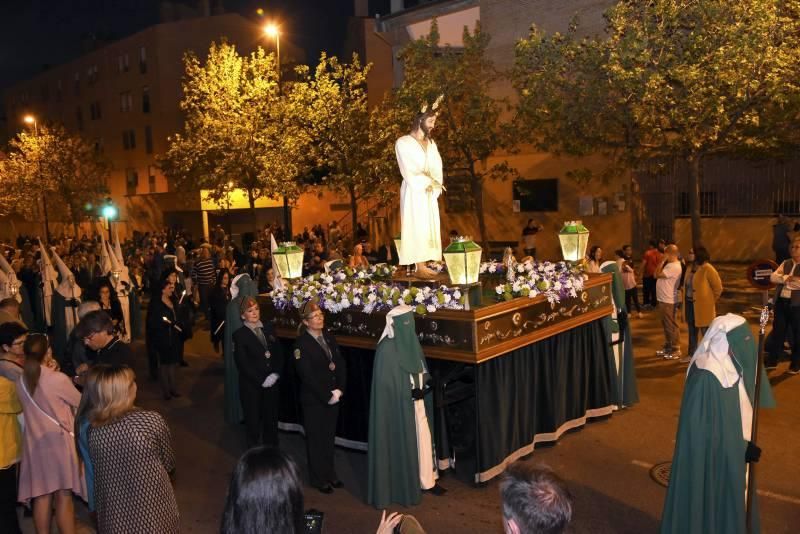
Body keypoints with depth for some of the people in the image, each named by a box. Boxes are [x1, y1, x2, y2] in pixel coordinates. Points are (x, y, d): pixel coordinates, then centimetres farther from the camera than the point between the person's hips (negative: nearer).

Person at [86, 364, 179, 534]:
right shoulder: (152, 421, -21)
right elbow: (169, 464, -6)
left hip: (116, 516, 3)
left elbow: (99, 470, 4)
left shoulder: (93, 430, -10)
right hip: (153, 511, -3)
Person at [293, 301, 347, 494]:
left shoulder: (328, 338, 6)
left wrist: (339, 390, -7)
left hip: (333, 397, 6)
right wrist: (327, 396, -16)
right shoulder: (301, 344, -14)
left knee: (329, 437, 16)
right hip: (313, 400, -6)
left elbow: (341, 365, 5)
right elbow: (308, 375, -18)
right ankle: (319, 479, 23)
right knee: (316, 439, 8)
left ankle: (330, 474, 31)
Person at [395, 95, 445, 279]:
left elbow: (438, 169, 8)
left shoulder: (431, 144, 15)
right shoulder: (403, 143, -4)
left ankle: (424, 265, 5)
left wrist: (433, 184, -9)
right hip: (414, 193, -6)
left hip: (430, 193, 7)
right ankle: (420, 268, -8)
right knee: (417, 226, -8)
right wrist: (428, 181, -12)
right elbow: (408, 172, -11)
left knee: (429, 227, 3)